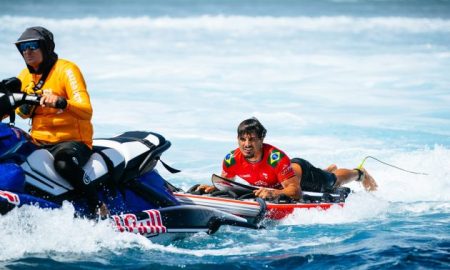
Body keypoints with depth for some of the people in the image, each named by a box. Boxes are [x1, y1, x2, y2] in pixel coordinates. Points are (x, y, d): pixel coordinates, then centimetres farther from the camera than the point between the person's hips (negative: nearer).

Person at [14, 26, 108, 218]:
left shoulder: (66, 70, -9)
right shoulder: (25, 77, 12)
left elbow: (86, 112, -20)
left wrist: (61, 102, -40)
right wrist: (24, 107, -7)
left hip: (73, 141, -7)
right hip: (38, 143, 7)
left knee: (63, 162, -39)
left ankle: (97, 205, -25)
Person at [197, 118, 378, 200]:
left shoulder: (276, 157, -46)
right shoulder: (232, 160, -32)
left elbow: (295, 191, -47)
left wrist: (274, 193, -64)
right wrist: (213, 188, -32)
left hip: (301, 171, -5)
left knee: (333, 183, 25)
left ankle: (360, 174, 56)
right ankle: (331, 169, 69)